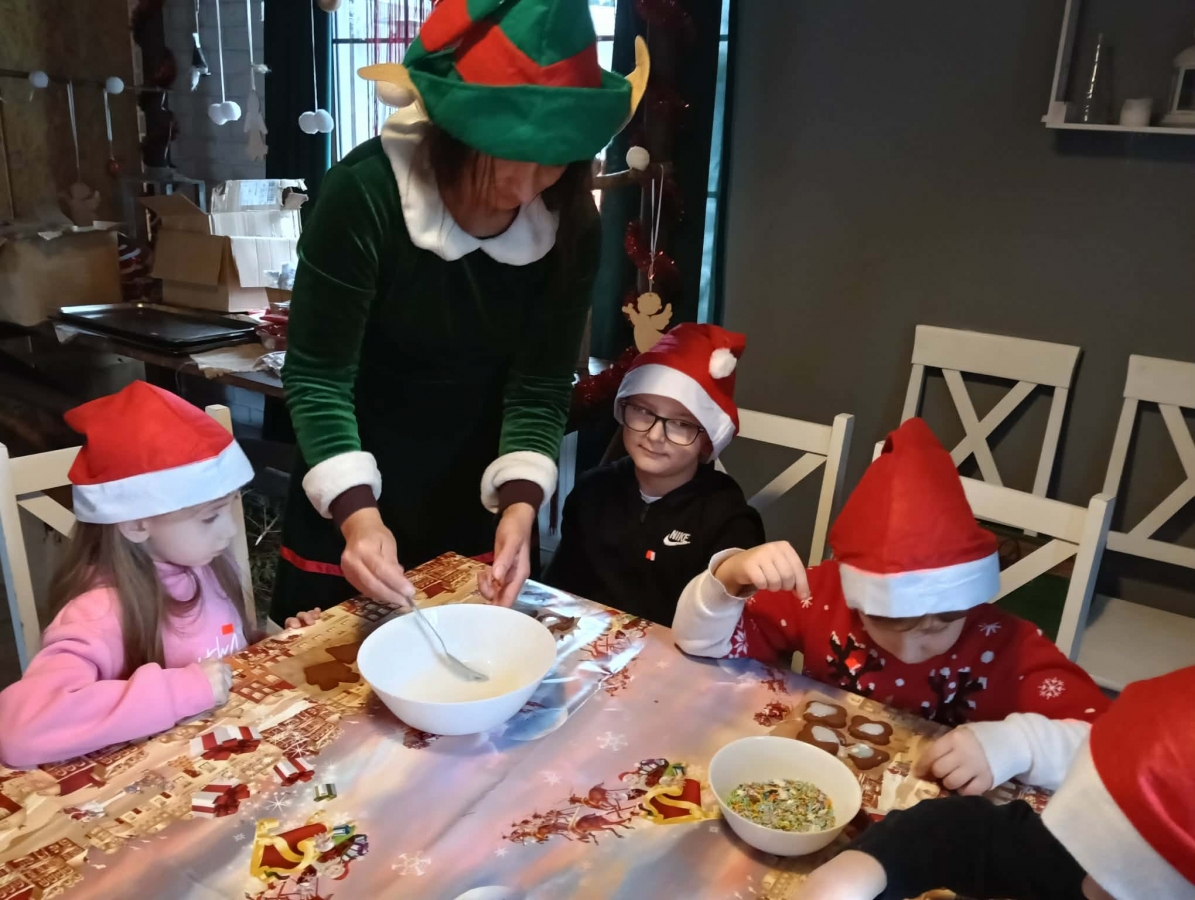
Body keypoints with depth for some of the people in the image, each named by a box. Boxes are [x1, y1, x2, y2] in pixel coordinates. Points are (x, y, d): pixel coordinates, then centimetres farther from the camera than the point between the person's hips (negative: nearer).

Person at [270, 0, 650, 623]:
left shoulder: (571, 226, -15)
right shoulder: (364, 194, -25)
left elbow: (540, 388, -11)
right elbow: (316, 379, -21)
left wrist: (519, 506, -26)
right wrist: (358, 515, -34)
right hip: (349, 504, -2)